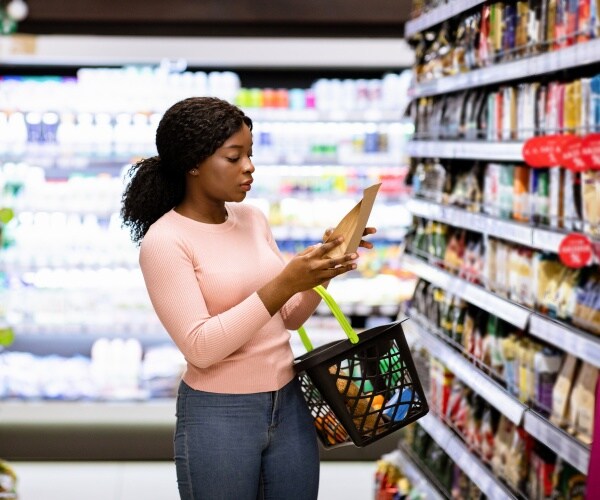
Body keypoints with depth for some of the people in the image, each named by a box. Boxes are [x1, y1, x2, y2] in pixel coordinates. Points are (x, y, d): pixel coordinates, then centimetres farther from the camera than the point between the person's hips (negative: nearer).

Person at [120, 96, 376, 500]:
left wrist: (320, 274, -7)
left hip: (288, 404, 6)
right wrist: (283, 284, -24)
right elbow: (201, 347, -20)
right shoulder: (164, 240, -13)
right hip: (218, 416, -6)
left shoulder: (253, 219, 5)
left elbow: (287, 319, 11)